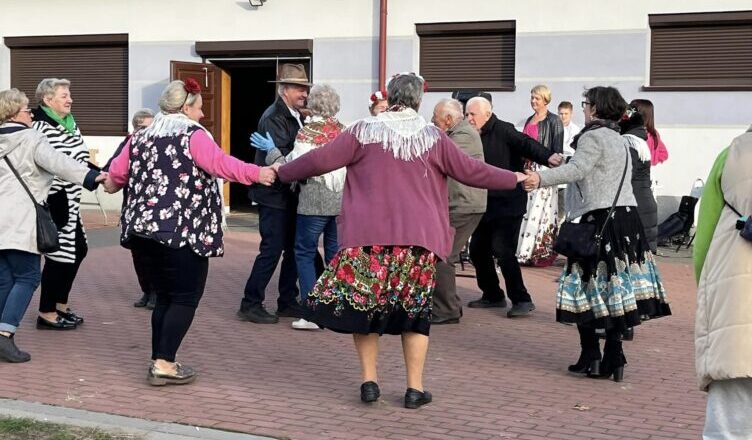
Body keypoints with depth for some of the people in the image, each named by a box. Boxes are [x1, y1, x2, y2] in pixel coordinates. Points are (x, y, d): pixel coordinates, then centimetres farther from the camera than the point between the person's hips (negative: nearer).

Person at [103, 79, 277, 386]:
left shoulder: (140, 139, 15)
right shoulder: (193, 136, -5)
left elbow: (114, 176, 18)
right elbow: (219, 164, -20)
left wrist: (112, 185, 40)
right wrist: (257, 174, -21)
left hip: (142, 230, 7)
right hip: (182, 232, -7)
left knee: (165, 296, 17)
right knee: (186, 297, 0)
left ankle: (159, 362, 18)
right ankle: (164, 364, -6)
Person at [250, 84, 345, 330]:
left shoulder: (308, 132, -9)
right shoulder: (343, 131, 6)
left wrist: (272, 151, -1)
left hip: (315, 202, -5)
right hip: (342, 201, 5)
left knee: (305, 253, 4)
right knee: (335, 254, 11)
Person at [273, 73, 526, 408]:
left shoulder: (365, 131, 0)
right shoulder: (433, 137, 2)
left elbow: (321, 160, -1)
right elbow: (470, 171, 7)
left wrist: (281, 172, 13)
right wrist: (514, 179, 19)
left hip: (368, 235, -1)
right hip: (417, 237, 1)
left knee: (362, 302, 11)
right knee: (415, 308, 9)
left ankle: (369, 381, 11)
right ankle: (415, 388, 12)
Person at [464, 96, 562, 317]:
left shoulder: (503, 131, -11)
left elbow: (525, 144, -26)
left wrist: (547, 157, -43)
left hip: (508, 203, -8)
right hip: (486, 205, 8)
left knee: (502, 250, -15)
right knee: (477, 249, 10)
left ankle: (522, 300, -6)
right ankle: (492, 295, 25)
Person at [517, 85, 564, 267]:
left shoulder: (553, 121, -4)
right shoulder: (530, 120, 17)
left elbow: (557, 150, -8)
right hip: (528, 169, 7)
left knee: (539, 210, -9)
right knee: (526, 209, 3)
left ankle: (542, 252, -5)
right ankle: (525, 252, 7)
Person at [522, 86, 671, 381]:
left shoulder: (593, 137, -9)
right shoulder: (618, 139, 20)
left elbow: (578, 169, -25)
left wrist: (542, 178, -33)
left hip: (600, 218, -9)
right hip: (627, 214, 9)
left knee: (588, 289, -2)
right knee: (618, 290, 7)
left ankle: (591, 358, -2)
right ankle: (613, 359, 8)